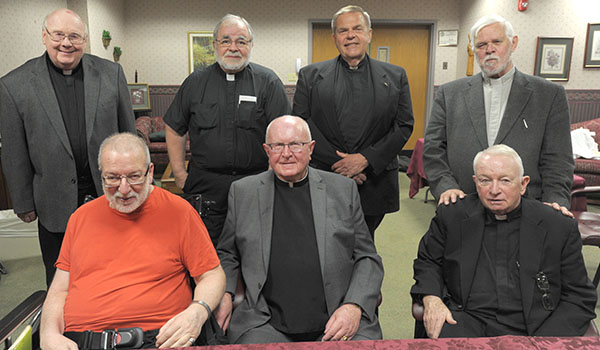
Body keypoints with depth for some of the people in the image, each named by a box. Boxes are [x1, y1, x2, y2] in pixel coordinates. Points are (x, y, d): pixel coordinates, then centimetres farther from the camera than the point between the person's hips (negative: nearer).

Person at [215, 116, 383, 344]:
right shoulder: (242, 192, 9)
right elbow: (226, 254, 17)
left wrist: (354, 306, -9)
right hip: (267, 324, 0)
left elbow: (368, 258, 7)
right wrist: (223, 294, -2)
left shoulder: (343, 189, 7)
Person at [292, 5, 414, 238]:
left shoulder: (395, 77, 8)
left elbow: (404, 126, 2)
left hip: (374, 187, 1)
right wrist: (337, 163, -11)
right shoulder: (310, 76, 6)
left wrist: (365, 159, -11)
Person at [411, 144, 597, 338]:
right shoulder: (452, 216, 4)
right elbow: (427, 261, 16)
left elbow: (579, 297, 5)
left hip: (526, 329, 2)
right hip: (467, 320, -1)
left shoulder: (560, 227, 2)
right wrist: (431, 299, -4)